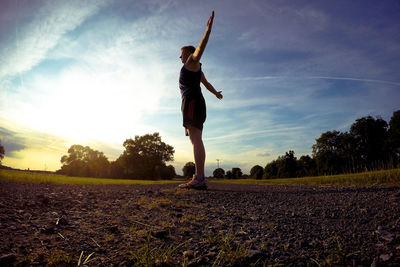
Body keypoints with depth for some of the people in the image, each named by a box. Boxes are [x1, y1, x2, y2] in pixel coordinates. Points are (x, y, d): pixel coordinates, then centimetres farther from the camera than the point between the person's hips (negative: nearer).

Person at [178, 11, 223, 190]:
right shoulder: (198, 71, 34)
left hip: (191, 101, -9)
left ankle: (199, 179, -29)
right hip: (197, 103, 9)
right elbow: (207, 84, 47)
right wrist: (216, 93, 64)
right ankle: (199, 180, -6)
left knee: (196, 139, -20)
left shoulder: (192, 60, 12)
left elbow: (201, 46, -5)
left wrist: (208, 29, -18)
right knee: (196, 140, -1)